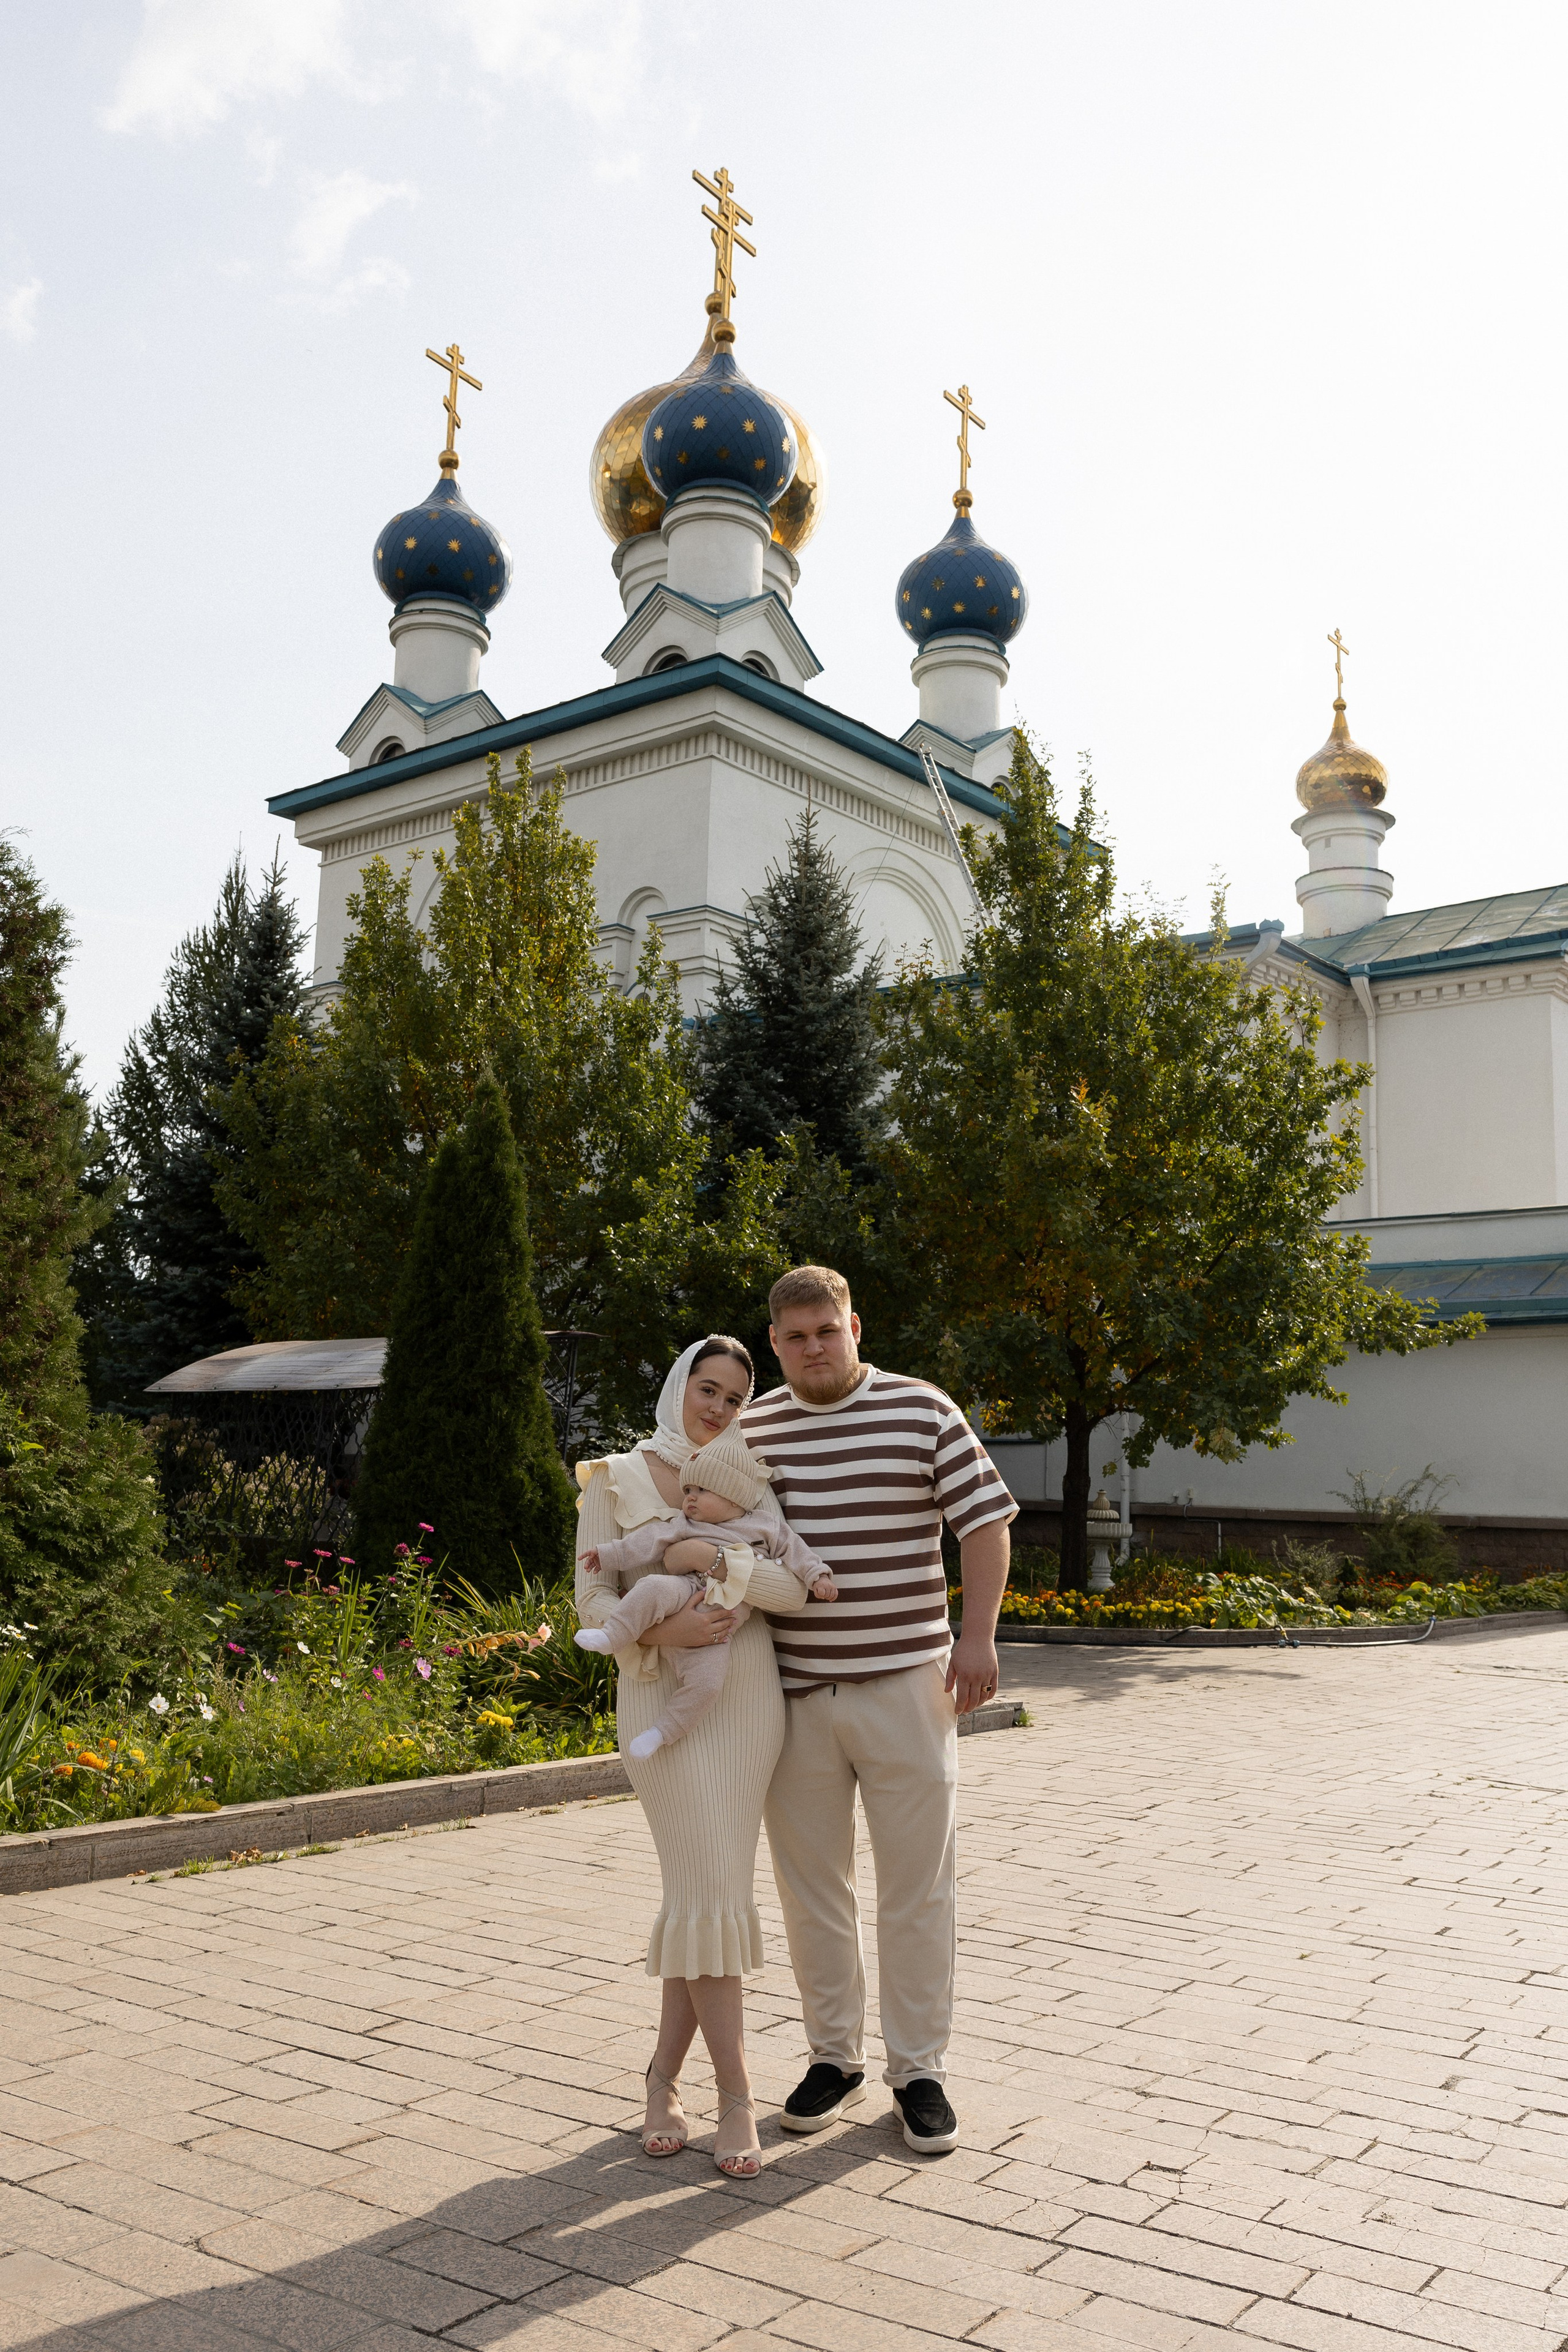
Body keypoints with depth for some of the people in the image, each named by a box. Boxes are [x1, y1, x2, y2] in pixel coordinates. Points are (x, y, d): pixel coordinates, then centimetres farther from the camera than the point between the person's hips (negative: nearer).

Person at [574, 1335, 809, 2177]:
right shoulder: (614, 1479, 3)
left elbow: (793, 1587, -3)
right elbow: (592, 1597, -3)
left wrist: (717, 1559, -20)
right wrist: (661, 1629, -21)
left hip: (746, 1694, 3)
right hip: (661, 1696, -3)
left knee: (700, 1891, 5)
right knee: (710, 1892, -6)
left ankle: (665, 2076, 21)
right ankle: (736, 2095, 5)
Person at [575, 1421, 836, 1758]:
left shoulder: (766, 1525, 13)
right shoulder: (685, 1526, 15)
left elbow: (793, 1550, 14)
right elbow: (650, 1540, 10)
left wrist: (817, 1575, 2)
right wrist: (610, 1554, 5)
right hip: (688, 1592, 1)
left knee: (705, 1683, -17)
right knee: (654, 1588, -33)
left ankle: (664, 1731, -2)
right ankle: (612, 1635, -27)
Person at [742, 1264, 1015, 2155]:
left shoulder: (923, 1412, -2)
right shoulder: (750, 1430, 6)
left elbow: (987, 1521, -1)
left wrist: (978, 1635, -9)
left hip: (906, 1686, -2)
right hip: (793, 1691, 3)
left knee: (917, 1888, 5)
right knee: (811, 1886, 11)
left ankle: (920, 2067, 20)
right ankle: (834, 2057, 27)